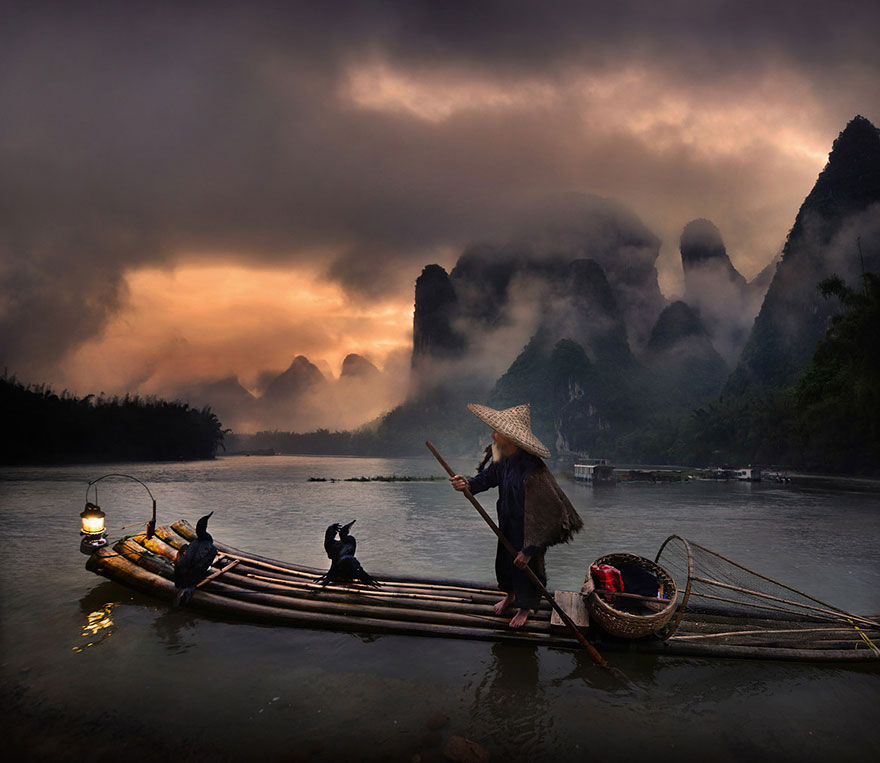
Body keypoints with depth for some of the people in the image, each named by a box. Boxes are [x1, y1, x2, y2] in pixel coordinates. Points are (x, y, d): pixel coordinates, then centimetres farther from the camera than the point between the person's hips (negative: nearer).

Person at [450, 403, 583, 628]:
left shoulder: (532, 472, -37)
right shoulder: (503, 458, -12)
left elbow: (543, 517, -30)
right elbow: (489, 476, 8)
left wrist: (529, 549, -24)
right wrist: (468, 484, -14)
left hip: (527, 530, -7)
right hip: (507, 525, 7)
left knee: (525, 567, 15)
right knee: (503, 561, 25)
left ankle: (525, 608, 43)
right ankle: (510, 595, 55)